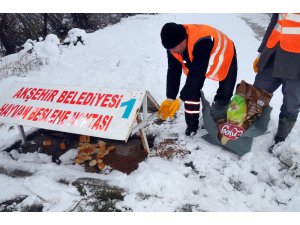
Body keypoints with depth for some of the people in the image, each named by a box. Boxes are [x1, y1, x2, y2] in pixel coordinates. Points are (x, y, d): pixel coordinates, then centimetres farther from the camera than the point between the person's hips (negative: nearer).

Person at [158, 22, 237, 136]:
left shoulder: (202, 42, -48)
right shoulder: (173, 45, -27)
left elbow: (197, 74, -46)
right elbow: (173, 71, -24)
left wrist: (181, 99, -44)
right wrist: (170, 98, -30)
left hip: (226, 59, -4)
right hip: (196, 61, 5)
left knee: (225, 93, 4)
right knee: (191, 91, -9)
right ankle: (192, 124, 5)